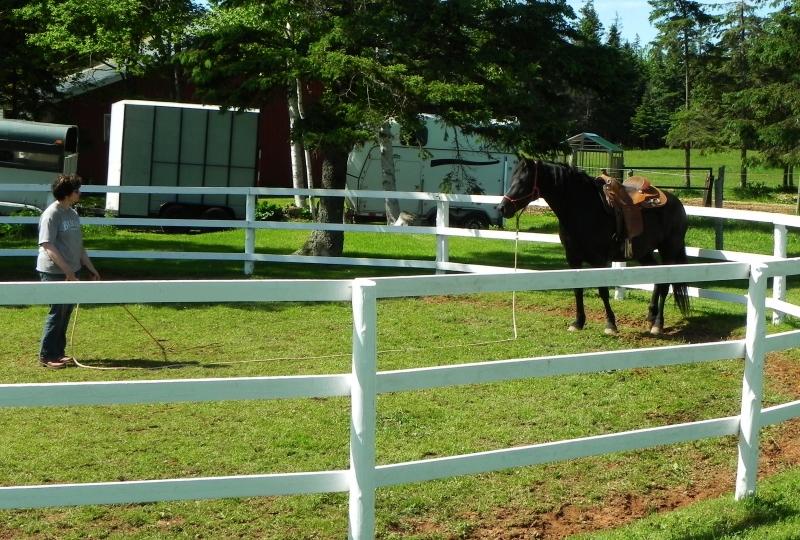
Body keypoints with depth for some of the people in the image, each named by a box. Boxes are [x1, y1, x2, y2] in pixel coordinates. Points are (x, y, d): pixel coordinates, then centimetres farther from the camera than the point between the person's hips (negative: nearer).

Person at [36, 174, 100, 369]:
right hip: (54, 273, -8)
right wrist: (67, 270, -25)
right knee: (57, 313, -6)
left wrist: (91, 268, 17)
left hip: (71, 272, 8)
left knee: (65, 313, 11)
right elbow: (48, 245, -21)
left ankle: (58, 352, 20)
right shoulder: (51, 214, -15)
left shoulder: (72, 213, 12)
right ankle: (46, 356, 1)